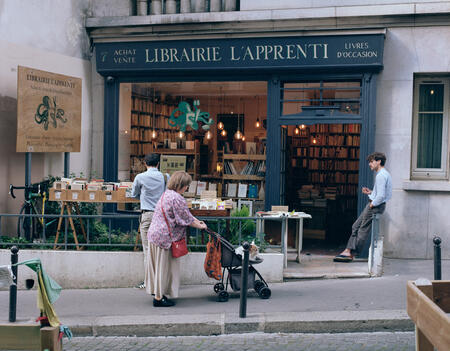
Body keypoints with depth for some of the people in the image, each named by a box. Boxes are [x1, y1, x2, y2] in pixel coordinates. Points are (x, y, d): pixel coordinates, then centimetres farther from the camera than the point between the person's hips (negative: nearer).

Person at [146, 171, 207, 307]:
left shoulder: (166, 194, 13)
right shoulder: (177, 198, -19)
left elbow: (185, 215, 21)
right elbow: (186, 219, -12)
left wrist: (197, 221, 21)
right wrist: (200, 226, 2)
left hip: (154, 233, 10)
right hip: (164, 237, -10)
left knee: (159, 264, 18)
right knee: (163, 266, 0)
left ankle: (157, 292, 30)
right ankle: (159, 297, 9)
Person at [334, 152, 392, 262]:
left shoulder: (381, 175, -18)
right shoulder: (384, 174, 15)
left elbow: (381, 196, -25)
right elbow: (381, 192, 21)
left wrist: (372, 204, -13)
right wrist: (371, 192, 13)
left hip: (375, 206, -10)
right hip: (375, 205, 10)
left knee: (363, 230, -2)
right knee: (356, 226, 11)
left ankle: (351, 253, 4)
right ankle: (348, 250, 11)